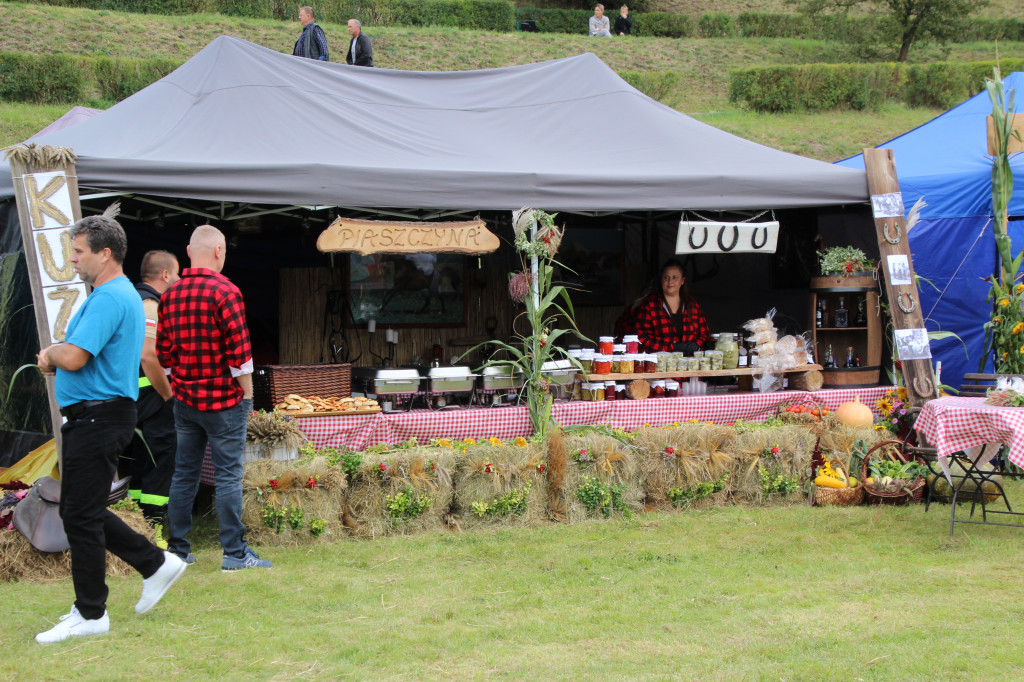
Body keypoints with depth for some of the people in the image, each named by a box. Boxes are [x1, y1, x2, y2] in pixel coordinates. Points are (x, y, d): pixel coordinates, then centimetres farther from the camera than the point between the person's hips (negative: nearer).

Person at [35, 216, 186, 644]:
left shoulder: (109, 299, -17)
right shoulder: (119, 295, 18)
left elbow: (73, 358, -27)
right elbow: (80, 357, 24)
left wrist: (51, 351, -4)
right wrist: (53, 359, 3)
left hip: (98, 418, -11)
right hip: (89, 419, 11)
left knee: (81, 515, -4)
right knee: (81, 511, 16)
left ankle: (89, 614, 3)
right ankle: (156, 564, 22)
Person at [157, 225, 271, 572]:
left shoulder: (170, 295, 6)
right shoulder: (224, 292, -13)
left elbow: (164, 353, 10)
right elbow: (239, 352, -15)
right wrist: (247, 394, -6)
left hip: (185, 398, 6)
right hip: (223, 400, -6)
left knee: (184, 474, 11)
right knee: (228, 476, -2)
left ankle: (177, 550, 15)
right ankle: (235, 553, 0)